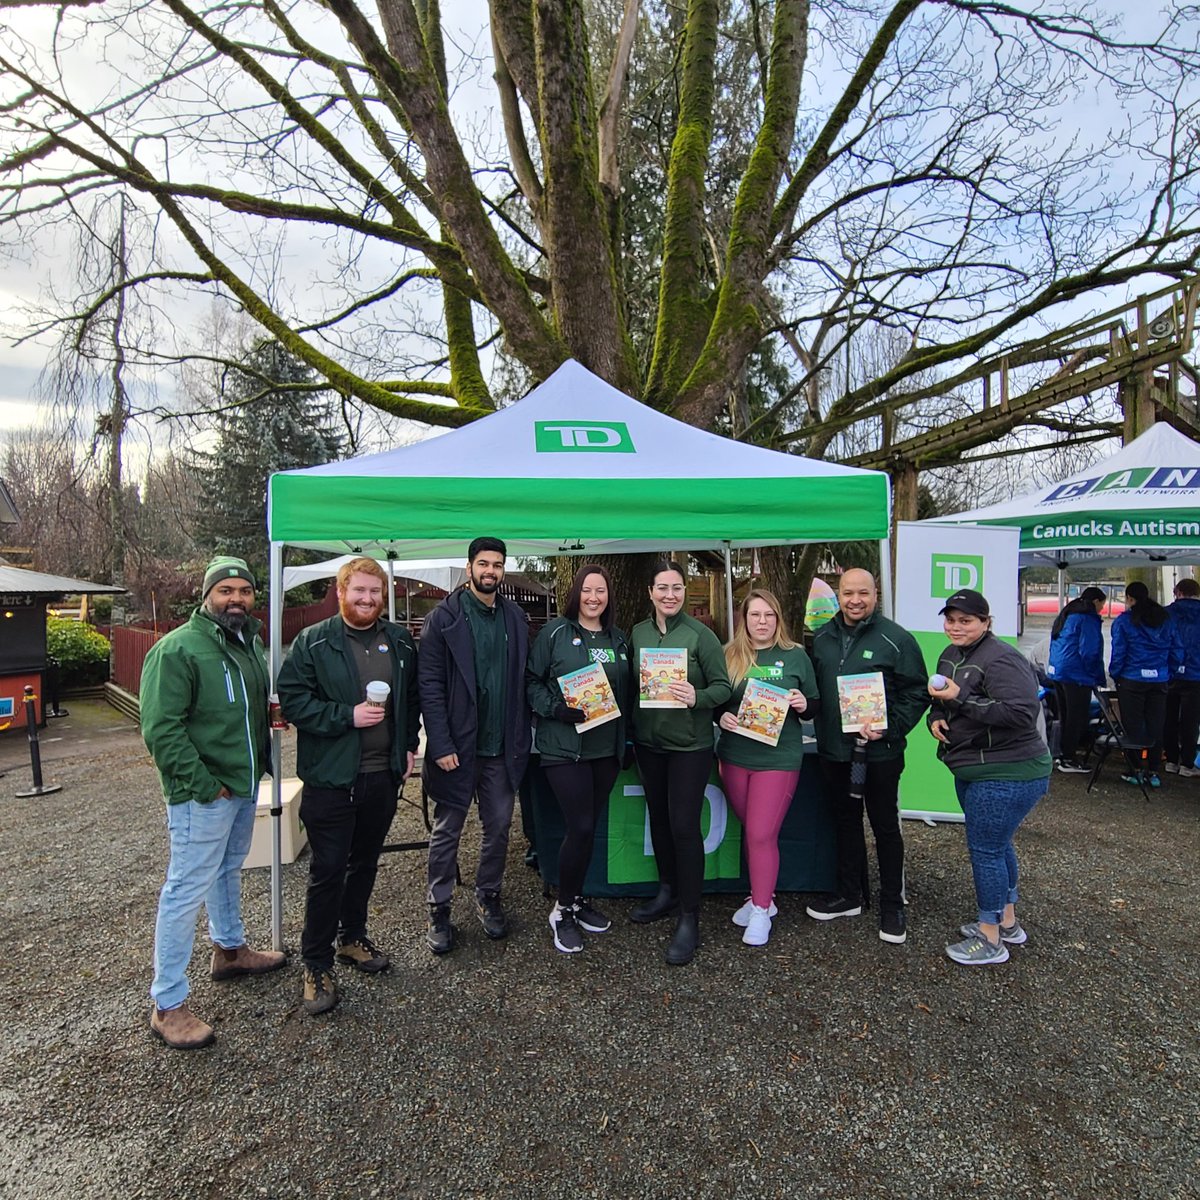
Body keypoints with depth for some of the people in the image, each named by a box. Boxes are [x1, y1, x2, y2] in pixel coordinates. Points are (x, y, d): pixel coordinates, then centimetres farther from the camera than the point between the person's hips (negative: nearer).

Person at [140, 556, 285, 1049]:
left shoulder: (251, 645, 8)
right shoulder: (177, 649, -18)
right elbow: (160, 729, -21)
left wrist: (262, 762, 8)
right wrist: (205, 785, -20)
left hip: (245, 785, 8)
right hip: (202, 794, -8)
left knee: (228, 870, 24)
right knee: (187, 890, 0)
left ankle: (230, 949, 44)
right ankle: (168, 1005, 14)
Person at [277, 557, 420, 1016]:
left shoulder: (399, 642, 7)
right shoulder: (313, 642, -7)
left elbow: (412, 699, 16)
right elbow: (292, 699, -13)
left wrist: (409, 746, 8)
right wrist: (348, 716, -20)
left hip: (383, 775, 5)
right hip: (331, 777, -5)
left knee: (365, 862, 18)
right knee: (328, 870, 2)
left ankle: (352, 938, 37)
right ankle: (316, 966, 17)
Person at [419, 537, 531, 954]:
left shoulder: (515, 618, 6)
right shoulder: (445, 618, -7)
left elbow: (523, 681, 8)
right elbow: (430, 685, -10)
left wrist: (522, 736, 2)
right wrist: (441, 744, -16)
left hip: (502, 747, 4)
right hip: (457, 746, -4)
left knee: (499, 826, 13)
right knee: (447, 830, 9)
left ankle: (488, 897, 33)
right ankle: (439, 910, 24)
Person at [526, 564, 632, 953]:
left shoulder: (618, 639, 13)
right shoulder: (555, 633, -3)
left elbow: (628, 691, 18)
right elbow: (531, 681, -5)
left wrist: (626, 739, 12)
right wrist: (557, 709, -19)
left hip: (606, 748, 5)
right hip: (564, 746, -5)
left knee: (588, 826, 12)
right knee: (581, 828, -7)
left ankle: (576, 899, 31)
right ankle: (563, 911, 13)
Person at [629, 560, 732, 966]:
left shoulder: (700, 634, -11)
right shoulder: (637, 633, 3)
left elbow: (723, 687, -9)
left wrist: (696, 697, -27)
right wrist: (630, 729, 1)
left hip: (690, 745, -5)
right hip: (648, 741, 5)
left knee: (684, 826, -4)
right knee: (658, 818, 17)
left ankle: (689, 917, 11)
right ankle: (667, 892, 37)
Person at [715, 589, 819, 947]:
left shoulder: (796, 656, 1)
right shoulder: (729, 656, 4)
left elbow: (813, 708, 8)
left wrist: (803, 705, -14)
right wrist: (721, 717, -10)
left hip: (778, 759, -3)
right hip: (735, 757, 3)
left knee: (762, 835, -4)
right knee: (752, 832, 14)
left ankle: (761, 911, 12)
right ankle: (761, 896, 32)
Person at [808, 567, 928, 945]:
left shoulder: (896, 639, -10)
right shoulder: (822, 638, 6)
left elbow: (916, 693, -9)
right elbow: (814, 688, 14)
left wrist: (888, 729, -20)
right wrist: (820, 726, 0)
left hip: (880, 753, -5)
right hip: (834, 750, 5)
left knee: (885, 827, 8)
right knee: (845, 822, 17)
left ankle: (892, 906, 23)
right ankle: (850, 894, 33)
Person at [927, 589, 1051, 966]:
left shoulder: (1000, 660, -22)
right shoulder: (951, 655, 8)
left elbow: (1023, 712, -31)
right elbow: (944, 700, 22)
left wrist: (960, 698, -29)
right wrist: (936, 716, -1)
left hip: (1007, 775, -10)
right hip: (974, 770, 10)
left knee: (984, 849, -2)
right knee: (997, 844, 21)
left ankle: (990, 940, 13)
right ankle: (1007, 923, 38)